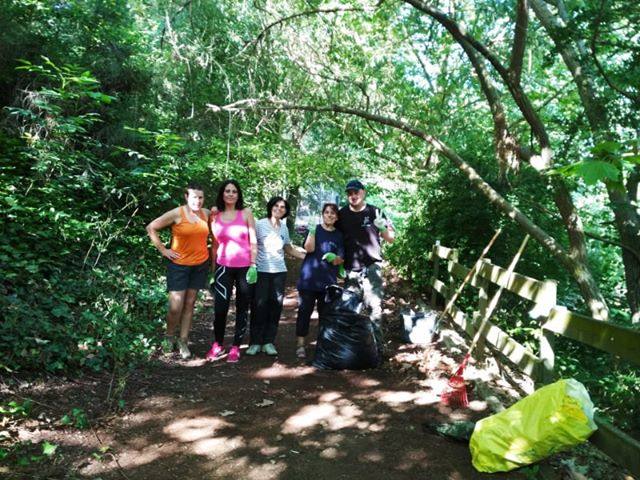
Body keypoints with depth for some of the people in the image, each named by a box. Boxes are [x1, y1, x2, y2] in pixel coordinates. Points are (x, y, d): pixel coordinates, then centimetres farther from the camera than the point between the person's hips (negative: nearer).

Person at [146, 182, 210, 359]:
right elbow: (151, 228, -7)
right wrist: (163, 250, -9)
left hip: (200, 264, 4)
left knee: (189, 304, 9)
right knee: (176, 306, -6)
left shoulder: (206, 213, 3)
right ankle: (169, 337, 20)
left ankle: (183, 342, 18)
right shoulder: (177, 213, -10)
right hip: (179, 264, -4)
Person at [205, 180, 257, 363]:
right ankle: (218, 345, 13)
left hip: (245, 267, -1)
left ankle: (236, 347, 17)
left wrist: (253, 265, -8)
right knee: (220, 307, -7)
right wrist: (213, 270, 10)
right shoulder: (215, 216, 6)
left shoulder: (246, 213, 1)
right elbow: (215, 245, 11)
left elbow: (253, 241, 0)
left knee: (242, 309, 6)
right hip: (224, 267, 1)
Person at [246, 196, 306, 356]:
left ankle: (269, 341, 13)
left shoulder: (284, 228, 10)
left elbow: (289, 249, 18)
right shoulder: (260, 224, -3)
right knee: (260, 306, -3)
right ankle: (255, 342, 8)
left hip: (279, 272, 4)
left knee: (275, 307, 3)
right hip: (261, 271, -4)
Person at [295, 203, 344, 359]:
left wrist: (335, 259, -16)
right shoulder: (315, 229, 1)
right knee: (305, 311, -1)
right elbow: (309, 248, -14)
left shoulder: (338, 235, 9)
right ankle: (301, 345, 6)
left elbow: (340, 259, 6)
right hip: (309, 278, -3)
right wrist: (312, 229, -23)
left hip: (328, 280, 3)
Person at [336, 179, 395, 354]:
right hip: (350, 268, 3)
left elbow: (391, 239, 5)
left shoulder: (375, 212, 1)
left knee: (374, 306, -10)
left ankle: (377, 345, -5)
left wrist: (383, 228, -15)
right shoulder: (342, 214, 6)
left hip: (371, 266, -2)